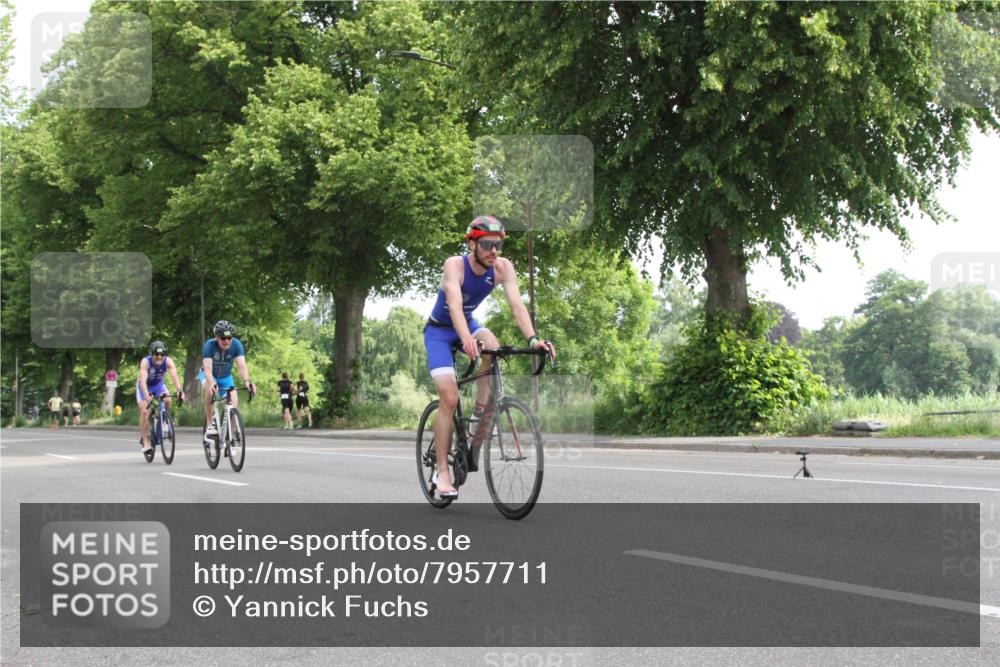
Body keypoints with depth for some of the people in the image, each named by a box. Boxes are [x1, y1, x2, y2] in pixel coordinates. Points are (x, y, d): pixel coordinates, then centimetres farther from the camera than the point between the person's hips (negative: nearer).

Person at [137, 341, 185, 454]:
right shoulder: (145, 362, -33)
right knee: (144, 412, -16)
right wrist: (146, 394, -61)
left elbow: (174, 376, -39)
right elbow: (143, 379, -44)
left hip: (158, 384, 2)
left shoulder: (168, 361, -27)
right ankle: (145, 442, -8)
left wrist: (179, 390, -57)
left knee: (167, 401, -26)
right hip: (144, 386, -2)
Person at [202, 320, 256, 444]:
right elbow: (208, 369, -40)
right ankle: (210, 425, -24)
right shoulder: (210, 345, -31)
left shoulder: (236, 344, -25)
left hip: (226, 377, 3)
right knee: (210, 389, -36)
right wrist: (212, 384, -59)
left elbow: (242, 365, -35)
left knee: (233, 403, -15)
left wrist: (247, 381, -54)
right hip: (210, 376, -3)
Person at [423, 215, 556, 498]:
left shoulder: (502, 267, -18)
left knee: (493, 346, -32)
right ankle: (442, 472, -5)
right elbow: (454, 304, -44)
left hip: (467, 324, 4)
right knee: (449, 398, -15)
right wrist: (466, 338, -61)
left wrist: (533, 338, -44)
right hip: (440, 330, -4)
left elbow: (516, 303, -27)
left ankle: (480, 416, -18)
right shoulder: (455, 264, -29)